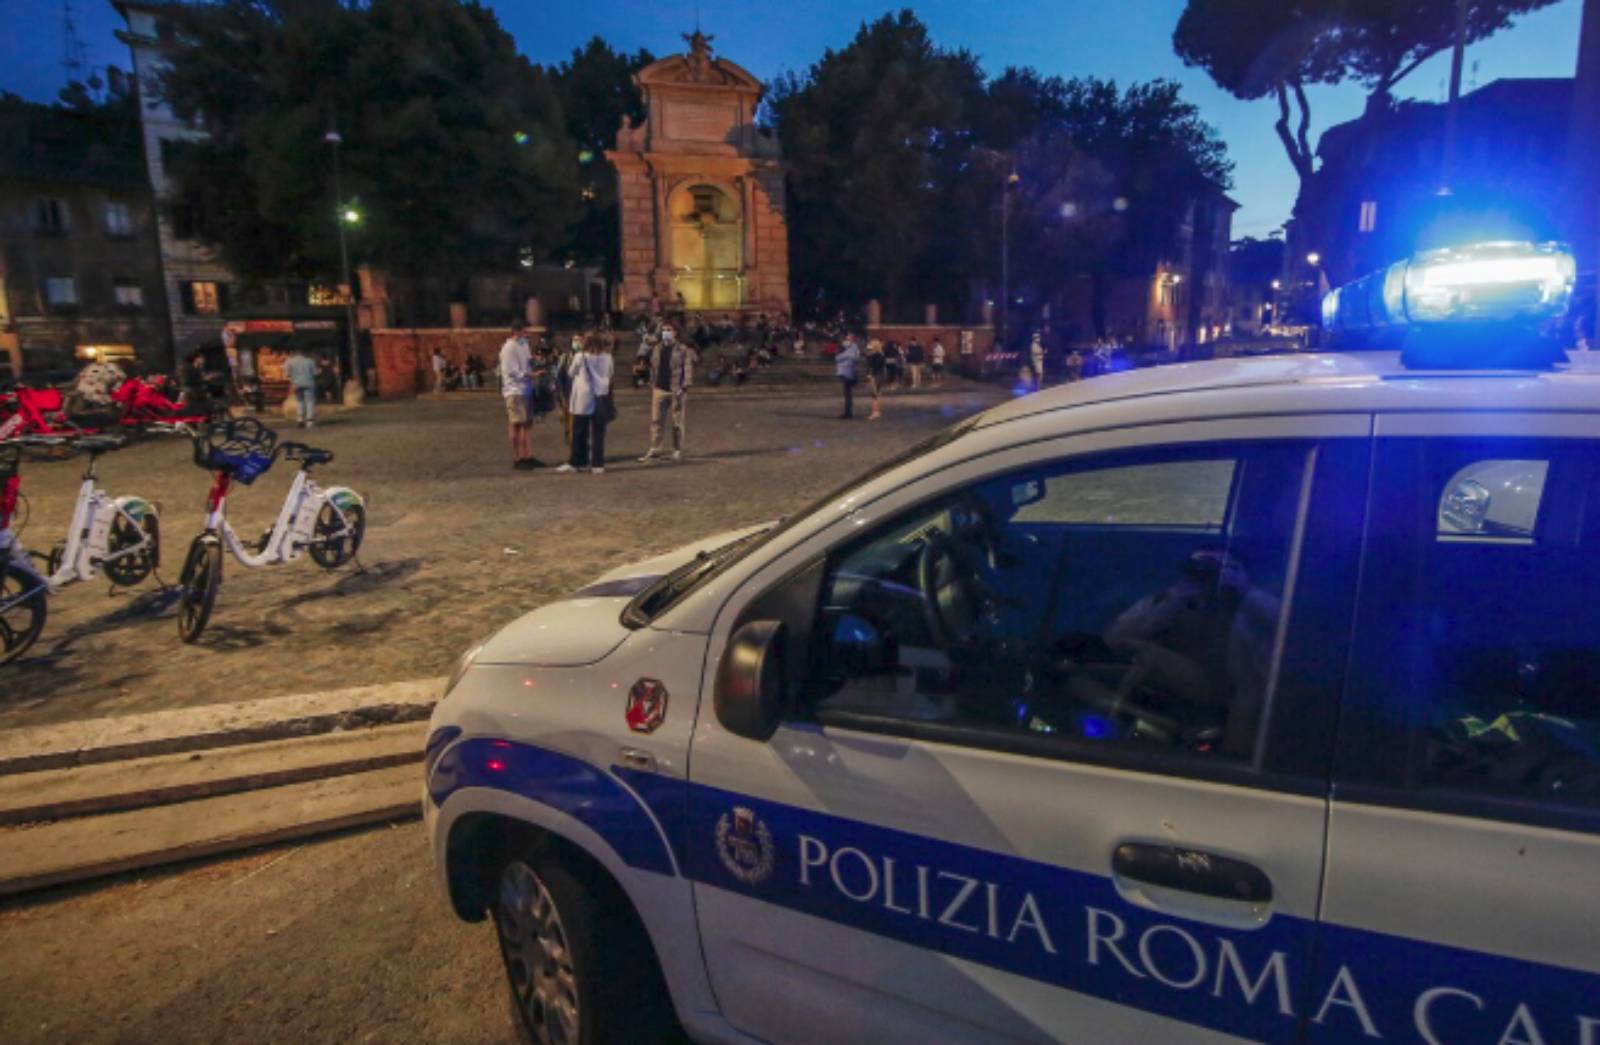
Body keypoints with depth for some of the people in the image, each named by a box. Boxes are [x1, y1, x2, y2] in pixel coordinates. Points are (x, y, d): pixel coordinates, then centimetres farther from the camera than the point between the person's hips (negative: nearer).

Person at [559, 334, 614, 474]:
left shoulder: (580, 357, -7)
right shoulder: (607, 357, 1)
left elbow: (572, 373, 6)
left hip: (584, 398, -2)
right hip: (601, 397, 2)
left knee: (579, 432, 6)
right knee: (598, 432, 5)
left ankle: (574, 463, 9)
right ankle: (597, 464, 4)